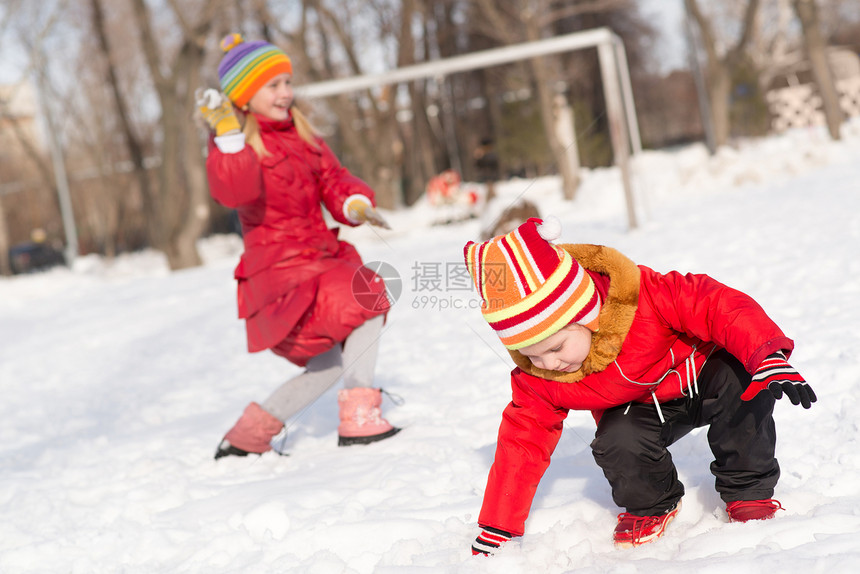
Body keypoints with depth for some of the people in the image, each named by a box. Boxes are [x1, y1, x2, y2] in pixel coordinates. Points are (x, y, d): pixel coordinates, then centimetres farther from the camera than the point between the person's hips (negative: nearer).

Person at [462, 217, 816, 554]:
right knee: (617, 445, -30)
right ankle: (650, 504, 4)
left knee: (739, 379, -33)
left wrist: (769, 357, -51)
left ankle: (748, 490, -11)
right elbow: (523, 440, -13)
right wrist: (495, 530, -14)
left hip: (704, 376, -2)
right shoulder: (537, 376, -22)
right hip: (643, 410, 2)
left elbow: (717, 306, -36)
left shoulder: (637, 296, -36)